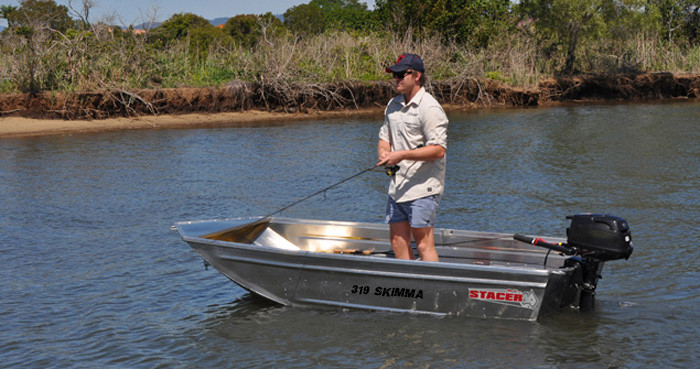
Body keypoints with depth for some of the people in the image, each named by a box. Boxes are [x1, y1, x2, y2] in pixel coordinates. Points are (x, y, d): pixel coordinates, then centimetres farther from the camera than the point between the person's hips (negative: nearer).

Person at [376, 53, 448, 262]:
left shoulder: (429, 108, -12)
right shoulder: (393, 105, 14)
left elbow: (438, 150, -19)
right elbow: (384, 137, 24)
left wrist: (402, 155, -21)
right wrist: (383, 151, 0)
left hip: (422, 190, -8)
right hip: (397, 188, 8)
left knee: (424, 245, -8)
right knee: (398, 242, 10)